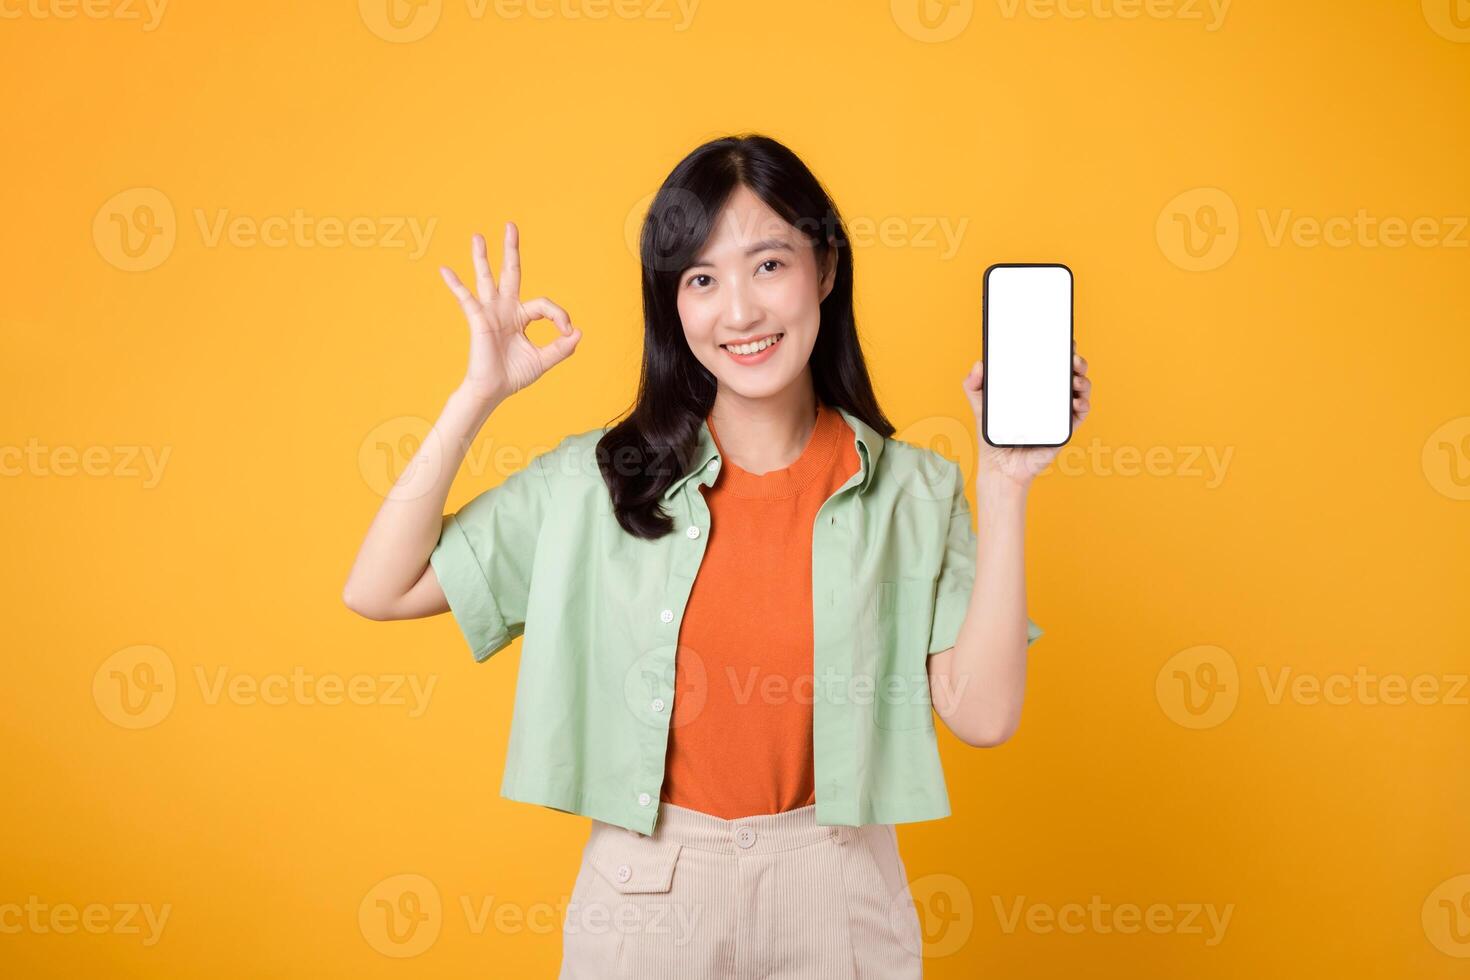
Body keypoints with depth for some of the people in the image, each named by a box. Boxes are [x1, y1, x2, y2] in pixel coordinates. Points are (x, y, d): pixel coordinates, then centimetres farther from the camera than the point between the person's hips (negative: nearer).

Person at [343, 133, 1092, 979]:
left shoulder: (913, 492, -4)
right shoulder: (597, 481, -4)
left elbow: (982, 713, -12)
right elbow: (380, 591, -6)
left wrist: (1005, 484, -16)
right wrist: (479, 397, -11)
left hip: (836, 900, 0)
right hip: (643, 895, 0)